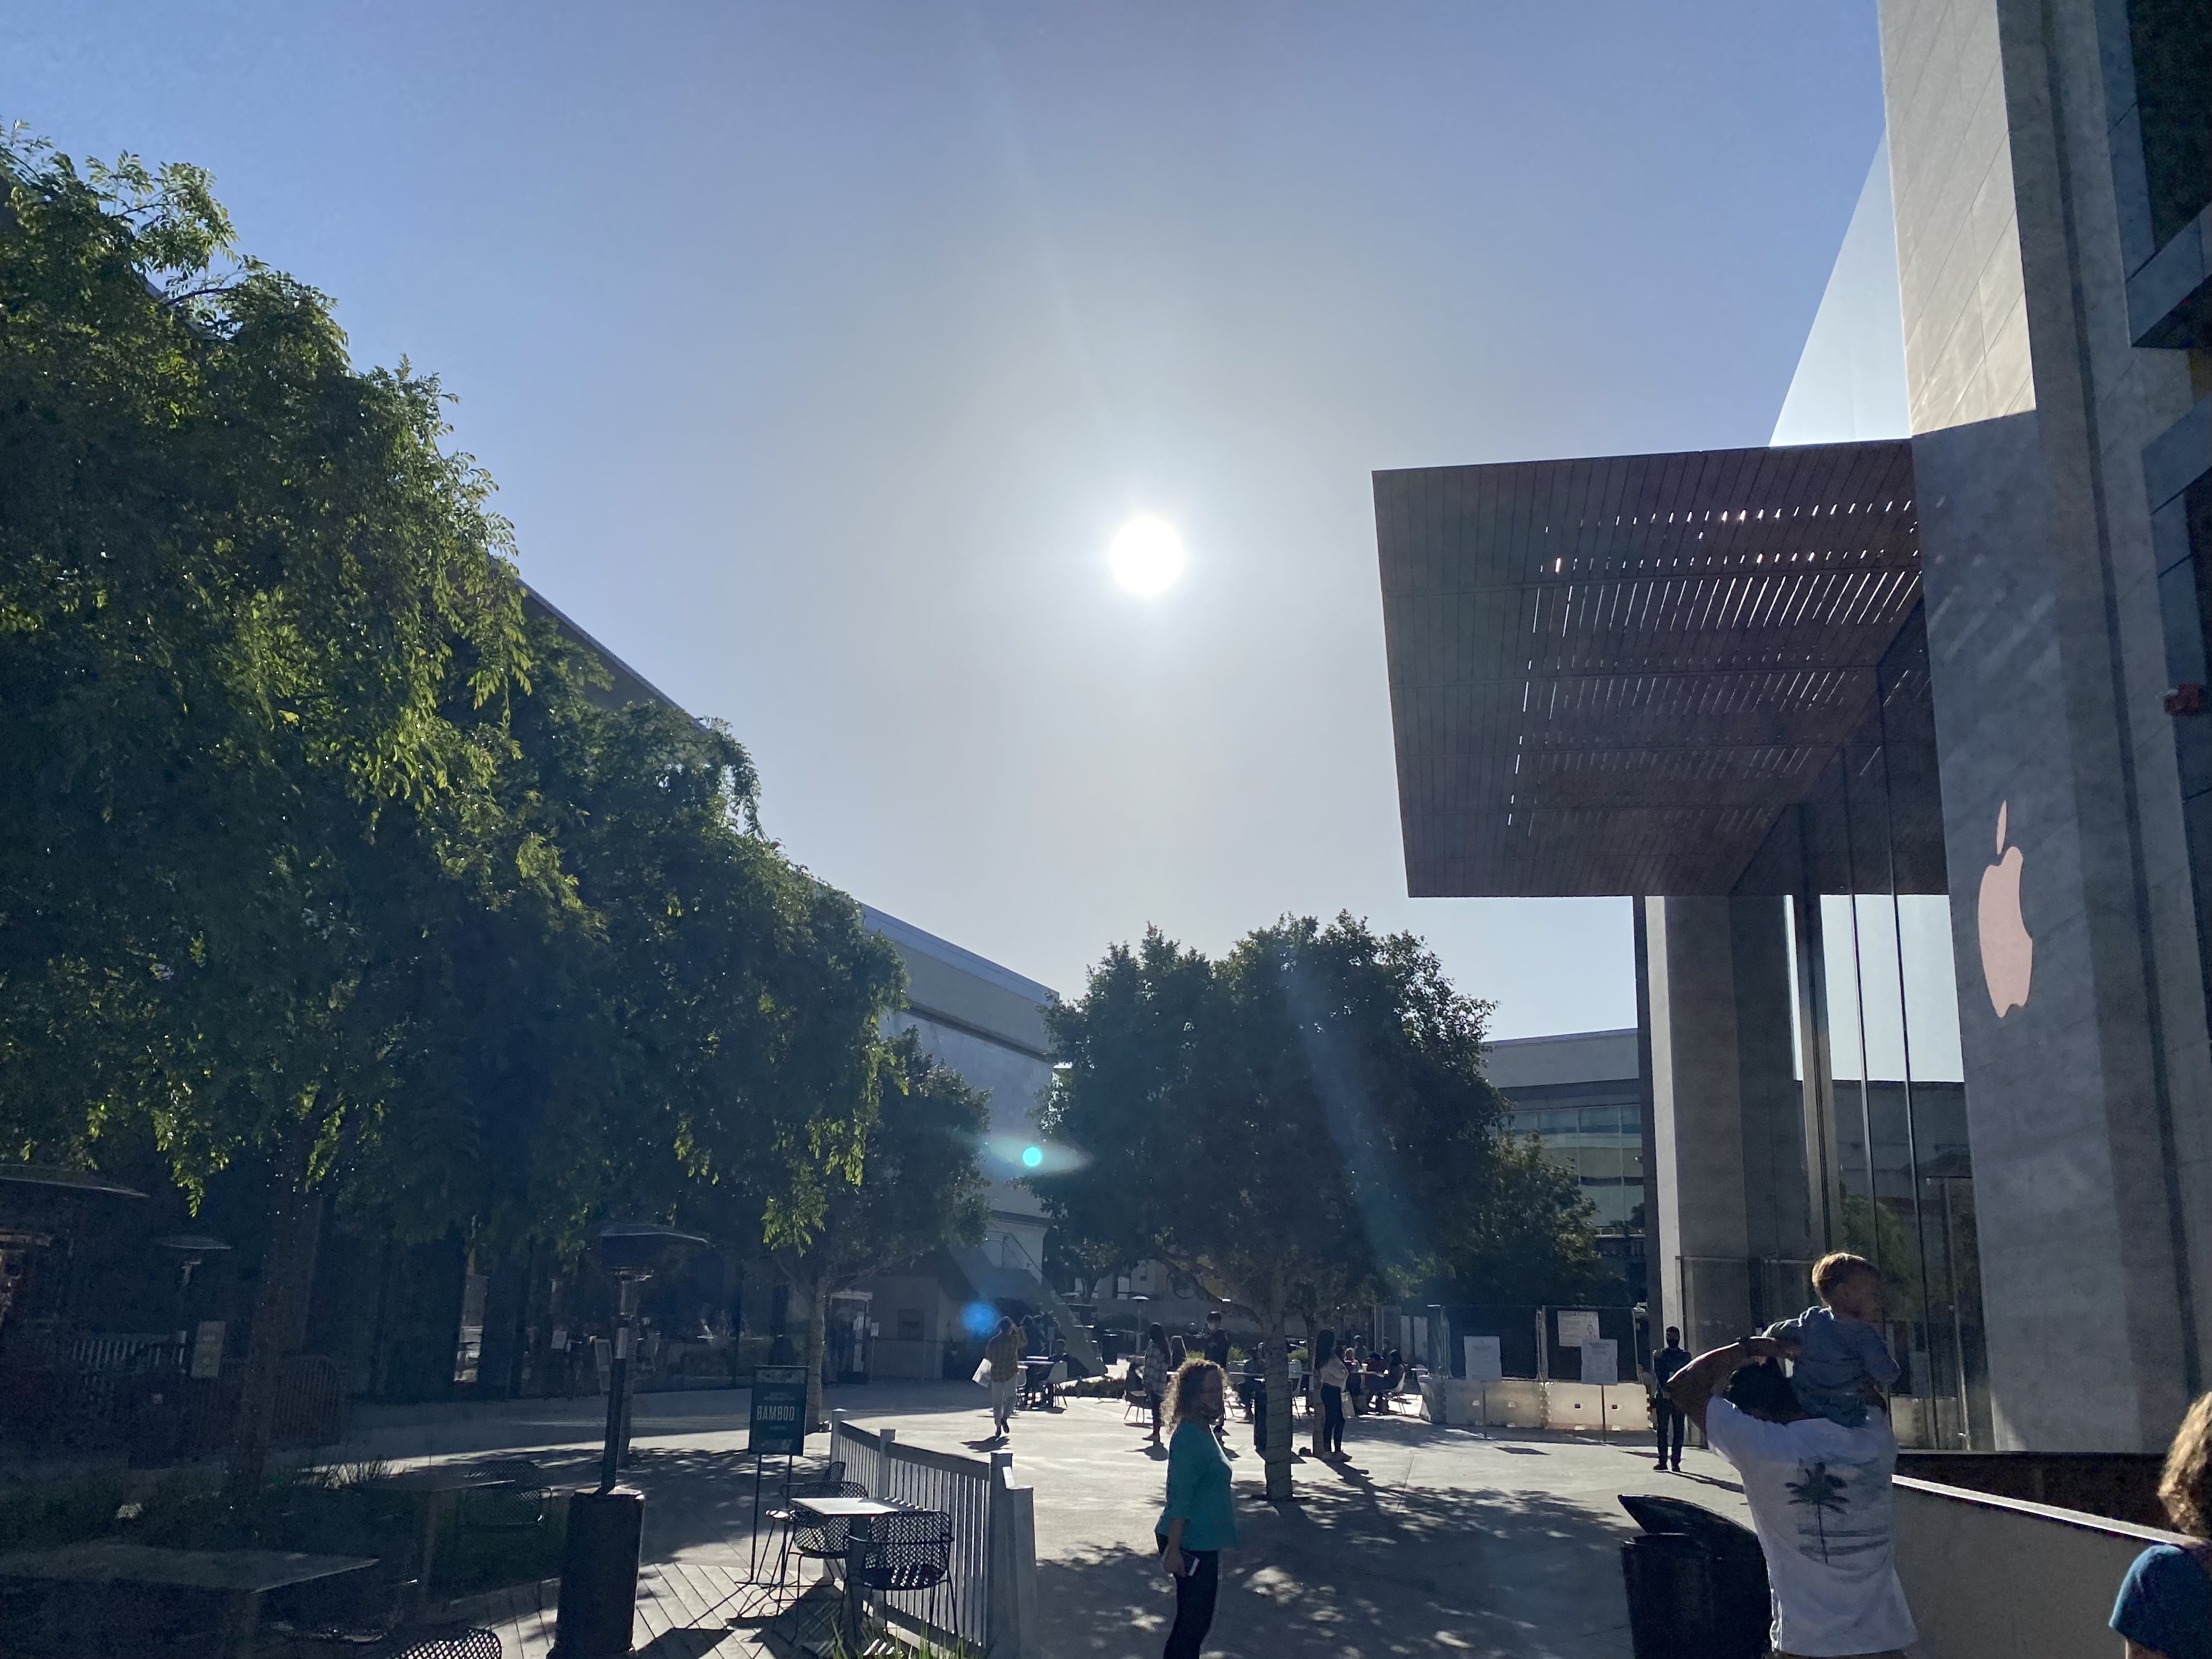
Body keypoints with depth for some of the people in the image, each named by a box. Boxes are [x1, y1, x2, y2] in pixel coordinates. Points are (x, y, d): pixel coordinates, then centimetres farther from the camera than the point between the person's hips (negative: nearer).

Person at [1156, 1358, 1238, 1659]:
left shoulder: (1204, 1432, 9)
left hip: (1204, 1543, 9)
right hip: (1190, 1544, -9)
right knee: (1193, 1622, -1)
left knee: (1197, 1621, 18)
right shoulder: (1189, 1437, -21)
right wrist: (1173, 1549, -24)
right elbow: (1179, 1498, -23)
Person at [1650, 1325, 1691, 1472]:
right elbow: (1658, 1375, -2)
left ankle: (1676, 1462, 1)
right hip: (1663, 1397, 0)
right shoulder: (1659, 1355, 9)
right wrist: (1664, 1390, -18)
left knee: (1678, 1430, -2)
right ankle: (1662, 1461, 3)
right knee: (1662, 1429, -1)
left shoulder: (1686, 1356, 11)